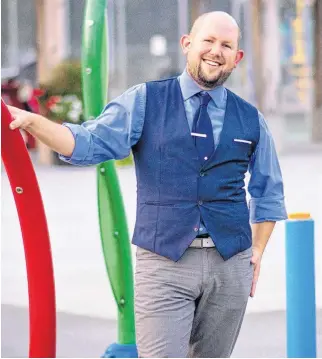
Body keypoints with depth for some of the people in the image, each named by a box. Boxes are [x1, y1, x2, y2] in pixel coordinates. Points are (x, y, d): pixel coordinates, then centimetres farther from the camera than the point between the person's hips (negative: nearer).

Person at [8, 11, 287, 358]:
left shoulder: (250, 119, 12)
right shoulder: (145, 101, 4)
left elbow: (269, 194, 21)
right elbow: (90, 143, -7)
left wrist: (257, 251, 9)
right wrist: (30, 121, -22)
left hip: (231, 264, 3)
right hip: (163, 263, -3)